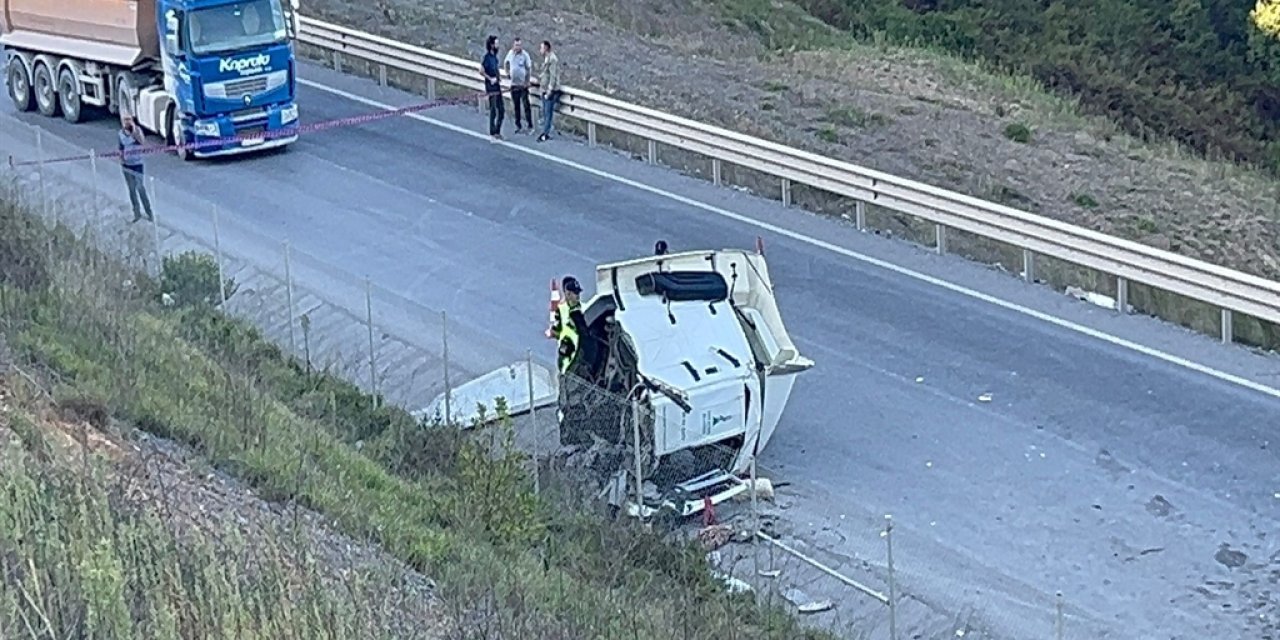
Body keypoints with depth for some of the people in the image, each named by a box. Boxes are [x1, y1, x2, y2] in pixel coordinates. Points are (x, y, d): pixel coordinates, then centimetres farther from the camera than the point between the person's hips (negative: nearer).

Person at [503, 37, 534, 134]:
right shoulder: (510, 53, 1)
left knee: (526, 106, -3)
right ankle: (518, 126, 21)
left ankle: (530, 127, 1)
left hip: (523, 84, -4)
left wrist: (527, 81, -11)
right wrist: (507, 71, 11)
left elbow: (529, 69, -8)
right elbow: (505, 63, 20)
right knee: (516, 106, 11)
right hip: (514, 84, 4)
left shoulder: (525, 55, -11)